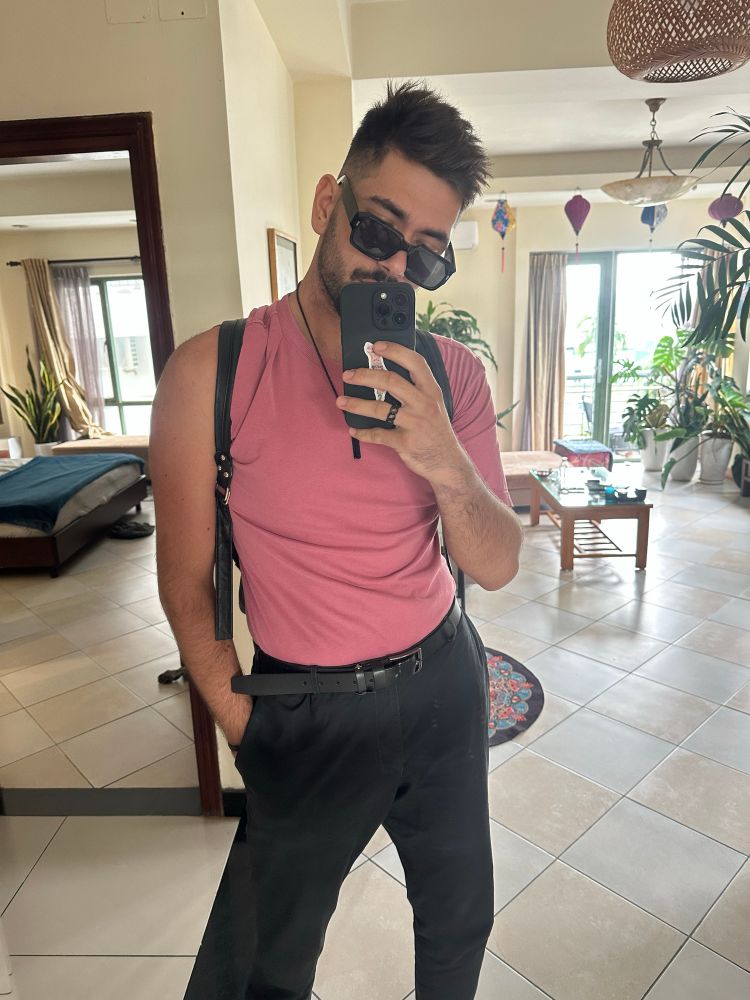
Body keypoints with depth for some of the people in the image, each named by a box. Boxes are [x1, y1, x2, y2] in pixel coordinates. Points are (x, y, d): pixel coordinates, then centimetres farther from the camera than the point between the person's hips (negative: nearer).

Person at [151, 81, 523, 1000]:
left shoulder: (453, 374, -7)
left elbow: (497, 567, -7)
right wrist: (241, 721, -3)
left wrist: (446, 464, -26)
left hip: (445, 683, 3)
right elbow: (188, 580, -7)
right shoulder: (212, 374, -16)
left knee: (460, 921, 27)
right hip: (306, 709, -2)